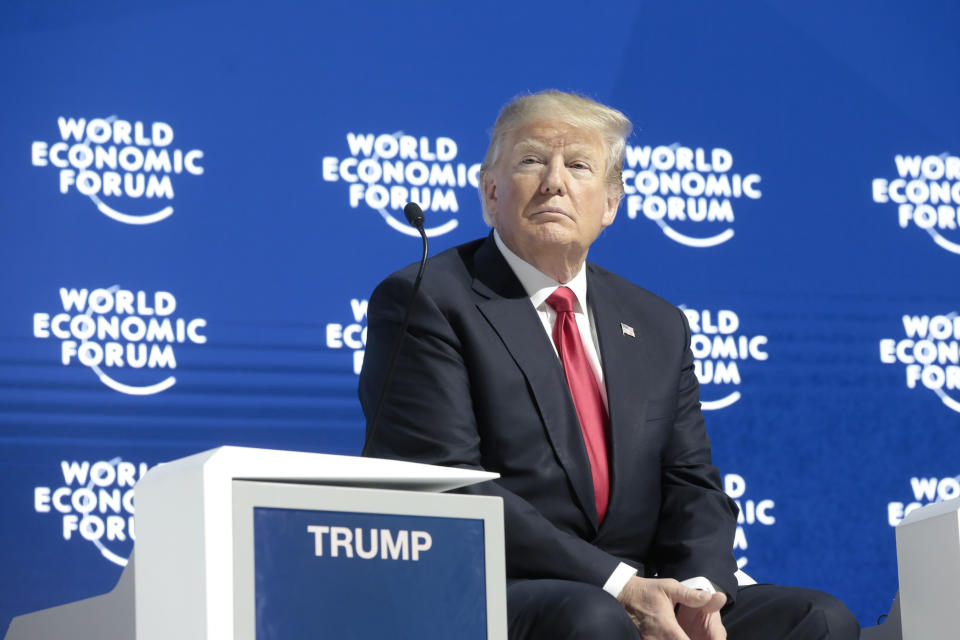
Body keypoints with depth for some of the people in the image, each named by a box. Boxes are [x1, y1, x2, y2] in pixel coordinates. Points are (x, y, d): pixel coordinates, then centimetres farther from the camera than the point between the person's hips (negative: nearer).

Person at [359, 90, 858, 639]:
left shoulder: (660, 327, 21)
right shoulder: (423, 302, -1)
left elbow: (692, 487, 14)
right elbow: (447, 484, -12)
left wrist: (699, 589, -11)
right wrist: (616, 584, -20)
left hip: (636, 594, 7)